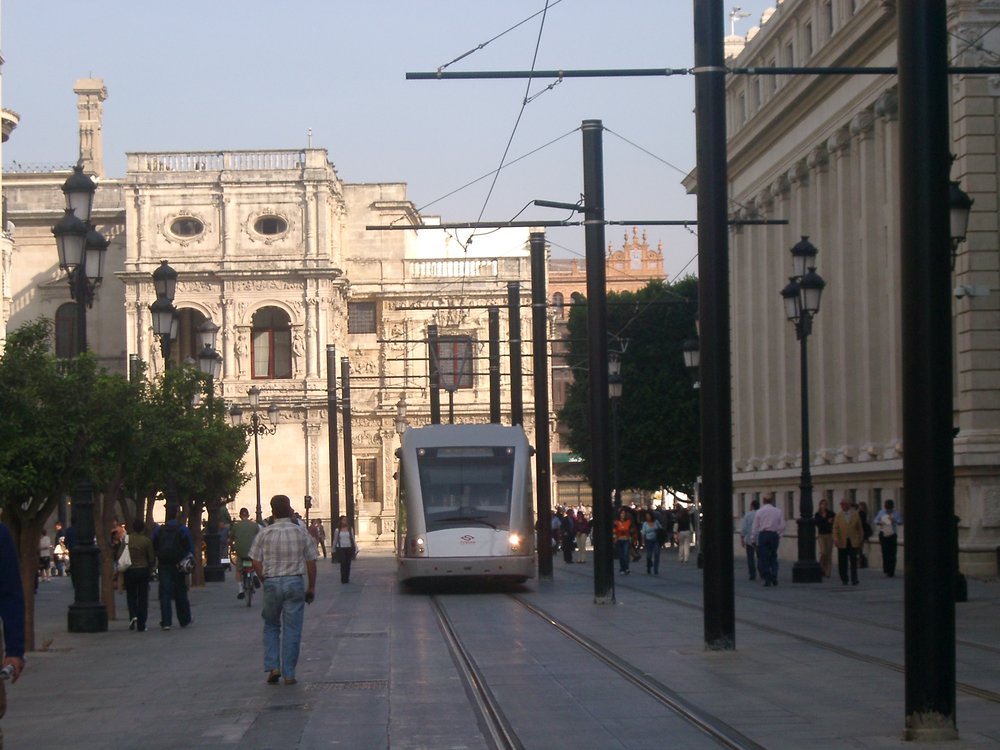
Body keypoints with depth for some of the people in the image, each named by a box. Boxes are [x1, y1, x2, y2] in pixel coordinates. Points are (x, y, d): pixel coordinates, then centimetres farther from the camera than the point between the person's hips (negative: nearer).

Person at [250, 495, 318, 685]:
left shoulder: (264, 534, -2)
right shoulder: (301, 532, -1)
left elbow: (256, 563, -2)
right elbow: (311, 562, 2)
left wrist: (266, 581, 12)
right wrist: (311, 587, 11)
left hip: (271, 583, 0)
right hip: (295, 583, 0)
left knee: (271, 627, 16)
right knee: (292, 630, 4)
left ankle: (272, 667, 5)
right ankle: (288, 673, 4)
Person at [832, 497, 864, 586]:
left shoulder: (855, 514, 8)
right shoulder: (838, 515, 8)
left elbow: (860, 528, 11)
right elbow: (835, 528, 2)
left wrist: (860, 539, 7)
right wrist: (835, 538, -14)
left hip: (853, 542, -1)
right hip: (842, 542, 1)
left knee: (853, 562, -4)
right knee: (842, 563, 2)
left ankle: (854, 580, -2)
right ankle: (844, 580, 13)